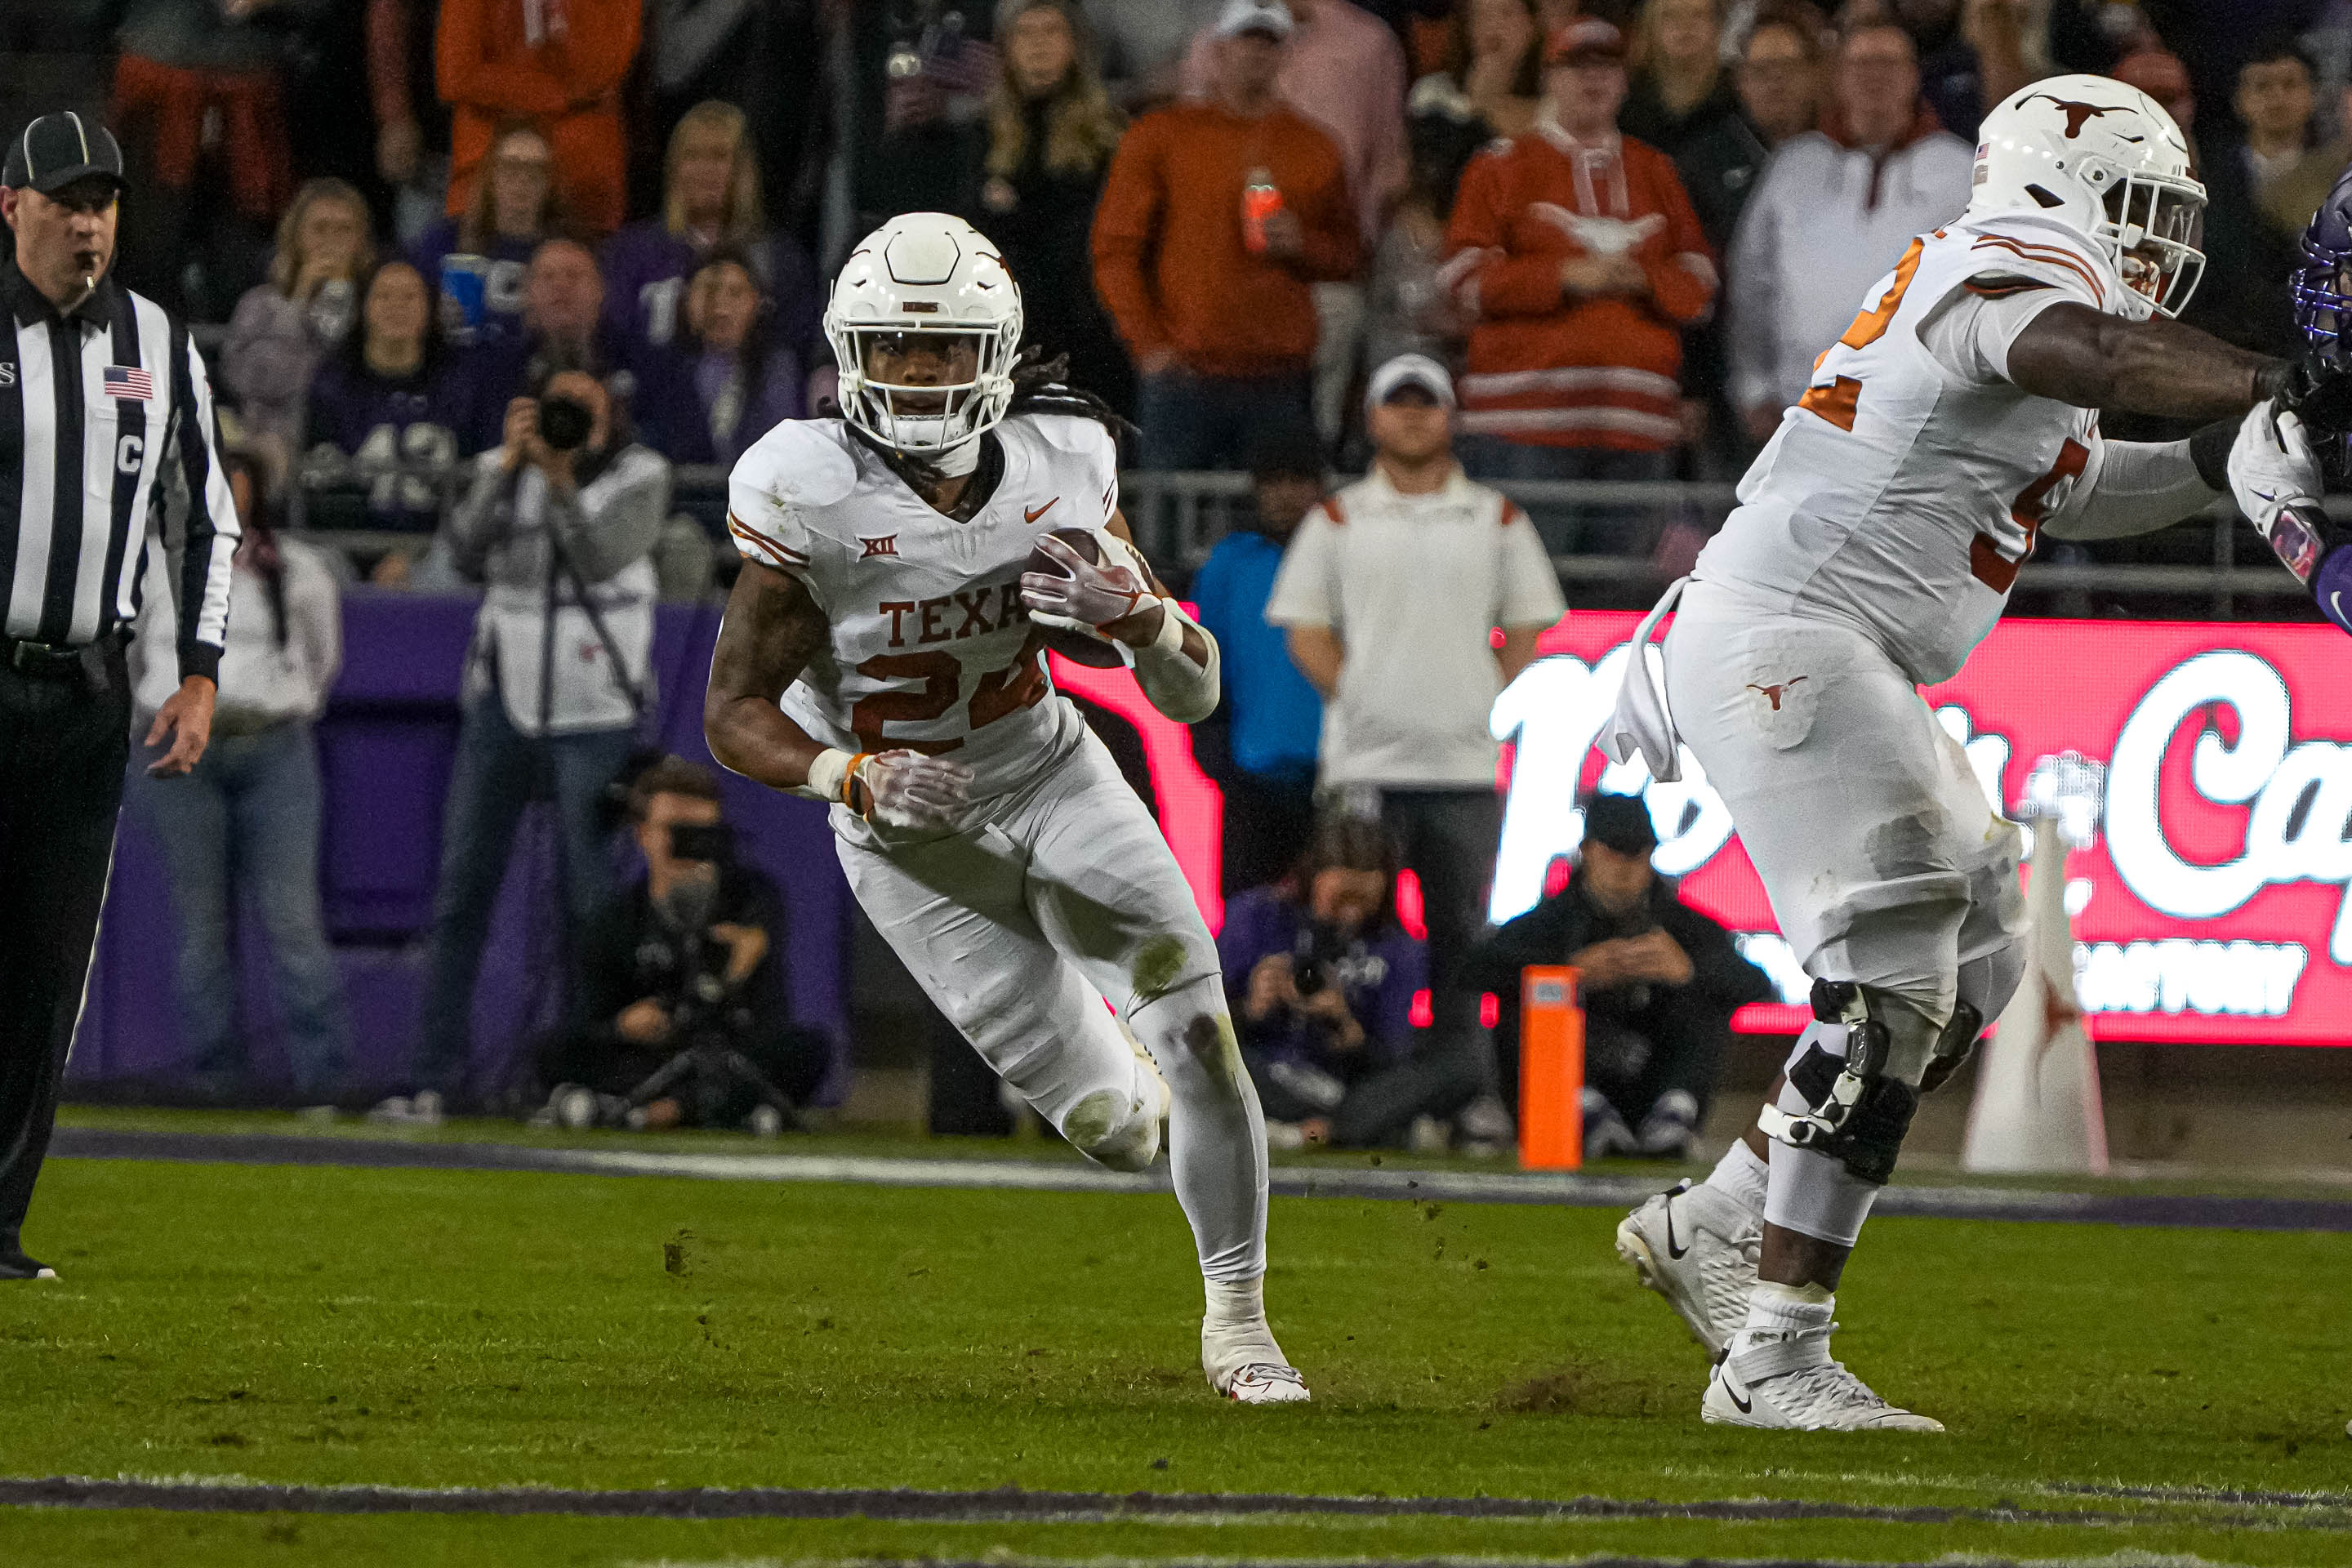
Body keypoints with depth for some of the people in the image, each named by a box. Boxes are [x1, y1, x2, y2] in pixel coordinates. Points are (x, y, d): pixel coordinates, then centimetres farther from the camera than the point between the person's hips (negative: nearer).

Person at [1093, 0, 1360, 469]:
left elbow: (1347, 255, 21)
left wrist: (1301, 245, -2)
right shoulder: (1161, 136, 6)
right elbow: (1115, 250, 4)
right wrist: (1149, 344, -6)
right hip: (1184, 376, -2)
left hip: (1280, 378, 2)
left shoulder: (1313, 147, 14)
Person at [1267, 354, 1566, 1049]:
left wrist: (1497, 706, 0)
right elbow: (1305, 627, 7)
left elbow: (1526, 630, 13)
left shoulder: (1497, 519, 12)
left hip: (1467, 759, 1)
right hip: (1367, 756, -1)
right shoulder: (1337, 520, 9)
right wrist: (1353, 696, -4)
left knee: (1461, 928, 1)